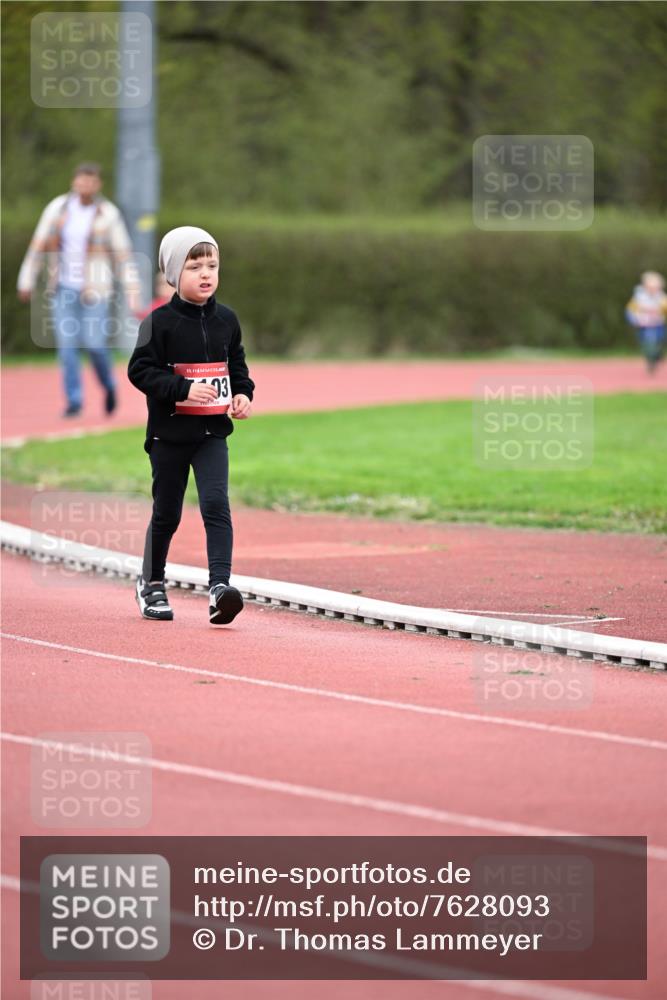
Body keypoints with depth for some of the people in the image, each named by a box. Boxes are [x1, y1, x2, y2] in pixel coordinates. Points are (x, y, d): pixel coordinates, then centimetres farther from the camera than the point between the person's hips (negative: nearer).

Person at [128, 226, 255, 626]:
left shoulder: (226, 319, 4)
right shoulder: (161, 322, -10)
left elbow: (238, 365, 18)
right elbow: (141, 370, -14)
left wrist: (243, 394, -1)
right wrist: (184, 389, -25)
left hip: (212, 431, 2)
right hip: (170, 432, -2)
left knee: (216, 503, -15)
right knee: (166, 513, 9)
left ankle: (220, 585, -23)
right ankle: (152, 583, 30)